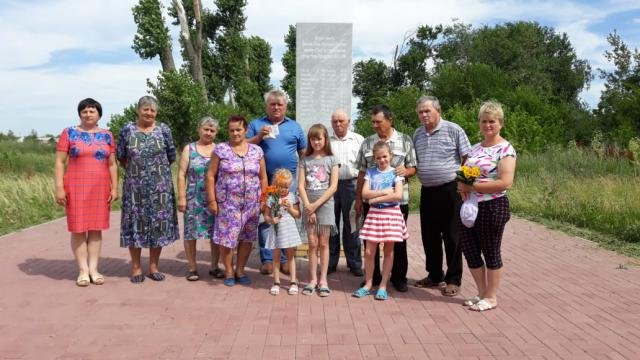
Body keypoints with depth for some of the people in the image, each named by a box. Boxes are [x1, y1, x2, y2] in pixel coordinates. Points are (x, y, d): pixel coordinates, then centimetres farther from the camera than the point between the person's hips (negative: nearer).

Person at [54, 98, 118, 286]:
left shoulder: (107, 135, 8)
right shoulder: (69, 133, 1)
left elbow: (112, 164, 8)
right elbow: (59, 162, -2)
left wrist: (114, 188, 2)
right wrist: (59, 188, -9)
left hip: (100, 188, 2)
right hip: (76, 187, -2)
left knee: (96, 228, 5)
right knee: (78, 229, 0)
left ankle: (94, 269, 12)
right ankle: (83, 270, 8)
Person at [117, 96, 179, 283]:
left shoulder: (163, 129, 1)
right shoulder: (127, 130, 2)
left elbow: (172, 156, 7)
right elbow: (121, 156, 10)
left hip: (160, 186, 0)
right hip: (135, 186, 0)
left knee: (158, 223, 3)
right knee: (136, 223, 3)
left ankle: (154, 266, 16)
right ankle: (136, 267, 15)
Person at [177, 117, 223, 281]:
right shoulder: (189, 149, 5)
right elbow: (182, 174, 1)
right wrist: (181, 197, -6)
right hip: (194, 199, -1)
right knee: (191, 232, 2)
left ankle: (214, 266, 18)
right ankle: (192, 268, 16)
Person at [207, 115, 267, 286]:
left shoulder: (257, 151, 6)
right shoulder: (221, 149, -1)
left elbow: (263, 177, 10)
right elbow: (211, 175, 0)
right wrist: (212, 200, -5)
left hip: (252, 203, 2)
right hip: (228, 203, -2)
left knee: (247, 238, 7)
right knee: (227, 238, 0)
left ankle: (240, 271, 24)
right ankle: (229, 272, 19)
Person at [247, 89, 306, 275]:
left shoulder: (294, 126, 14)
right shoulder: (256, 124, 10)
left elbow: (304, 152, 14)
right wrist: (259, 136, -11)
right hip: (264, 179, -1)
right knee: (265, 218, -1)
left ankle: (285, 259, 12)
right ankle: (267, 259, 7)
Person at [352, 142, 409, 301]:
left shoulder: (395, 173, 1)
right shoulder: (371, 172, 7)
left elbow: (398, 195, -13)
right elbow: (365, 194, -3)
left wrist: (375, 199, -11)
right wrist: (384, 192, -12)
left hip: (391, 214, -2)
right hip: (374, 213, 2)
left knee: (388, 250, 4)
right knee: (369, 251, 0)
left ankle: (383, 286, 13)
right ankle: (368, 284, 15)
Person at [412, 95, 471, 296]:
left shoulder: (453, 130, -5)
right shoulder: (417, 134, 12)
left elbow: (467, 159, -6)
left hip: (449, 190, -5)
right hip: (427, 191, 6)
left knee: (452, 237, 2)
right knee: (429, 236, 12)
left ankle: (453, 280, 14)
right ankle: (434, 275, 27)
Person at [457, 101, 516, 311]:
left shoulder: (505, 149, -11)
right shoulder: (475, 148, 12)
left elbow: (505, 183, -21)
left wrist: (472, 186, -20)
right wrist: (462, 184, -7)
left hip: (492, 207, -7)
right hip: (470, 207, 7)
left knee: (491, 252, 6)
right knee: (469, 250, 12)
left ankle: (491, 298, 22)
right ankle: (482, 293, 30)